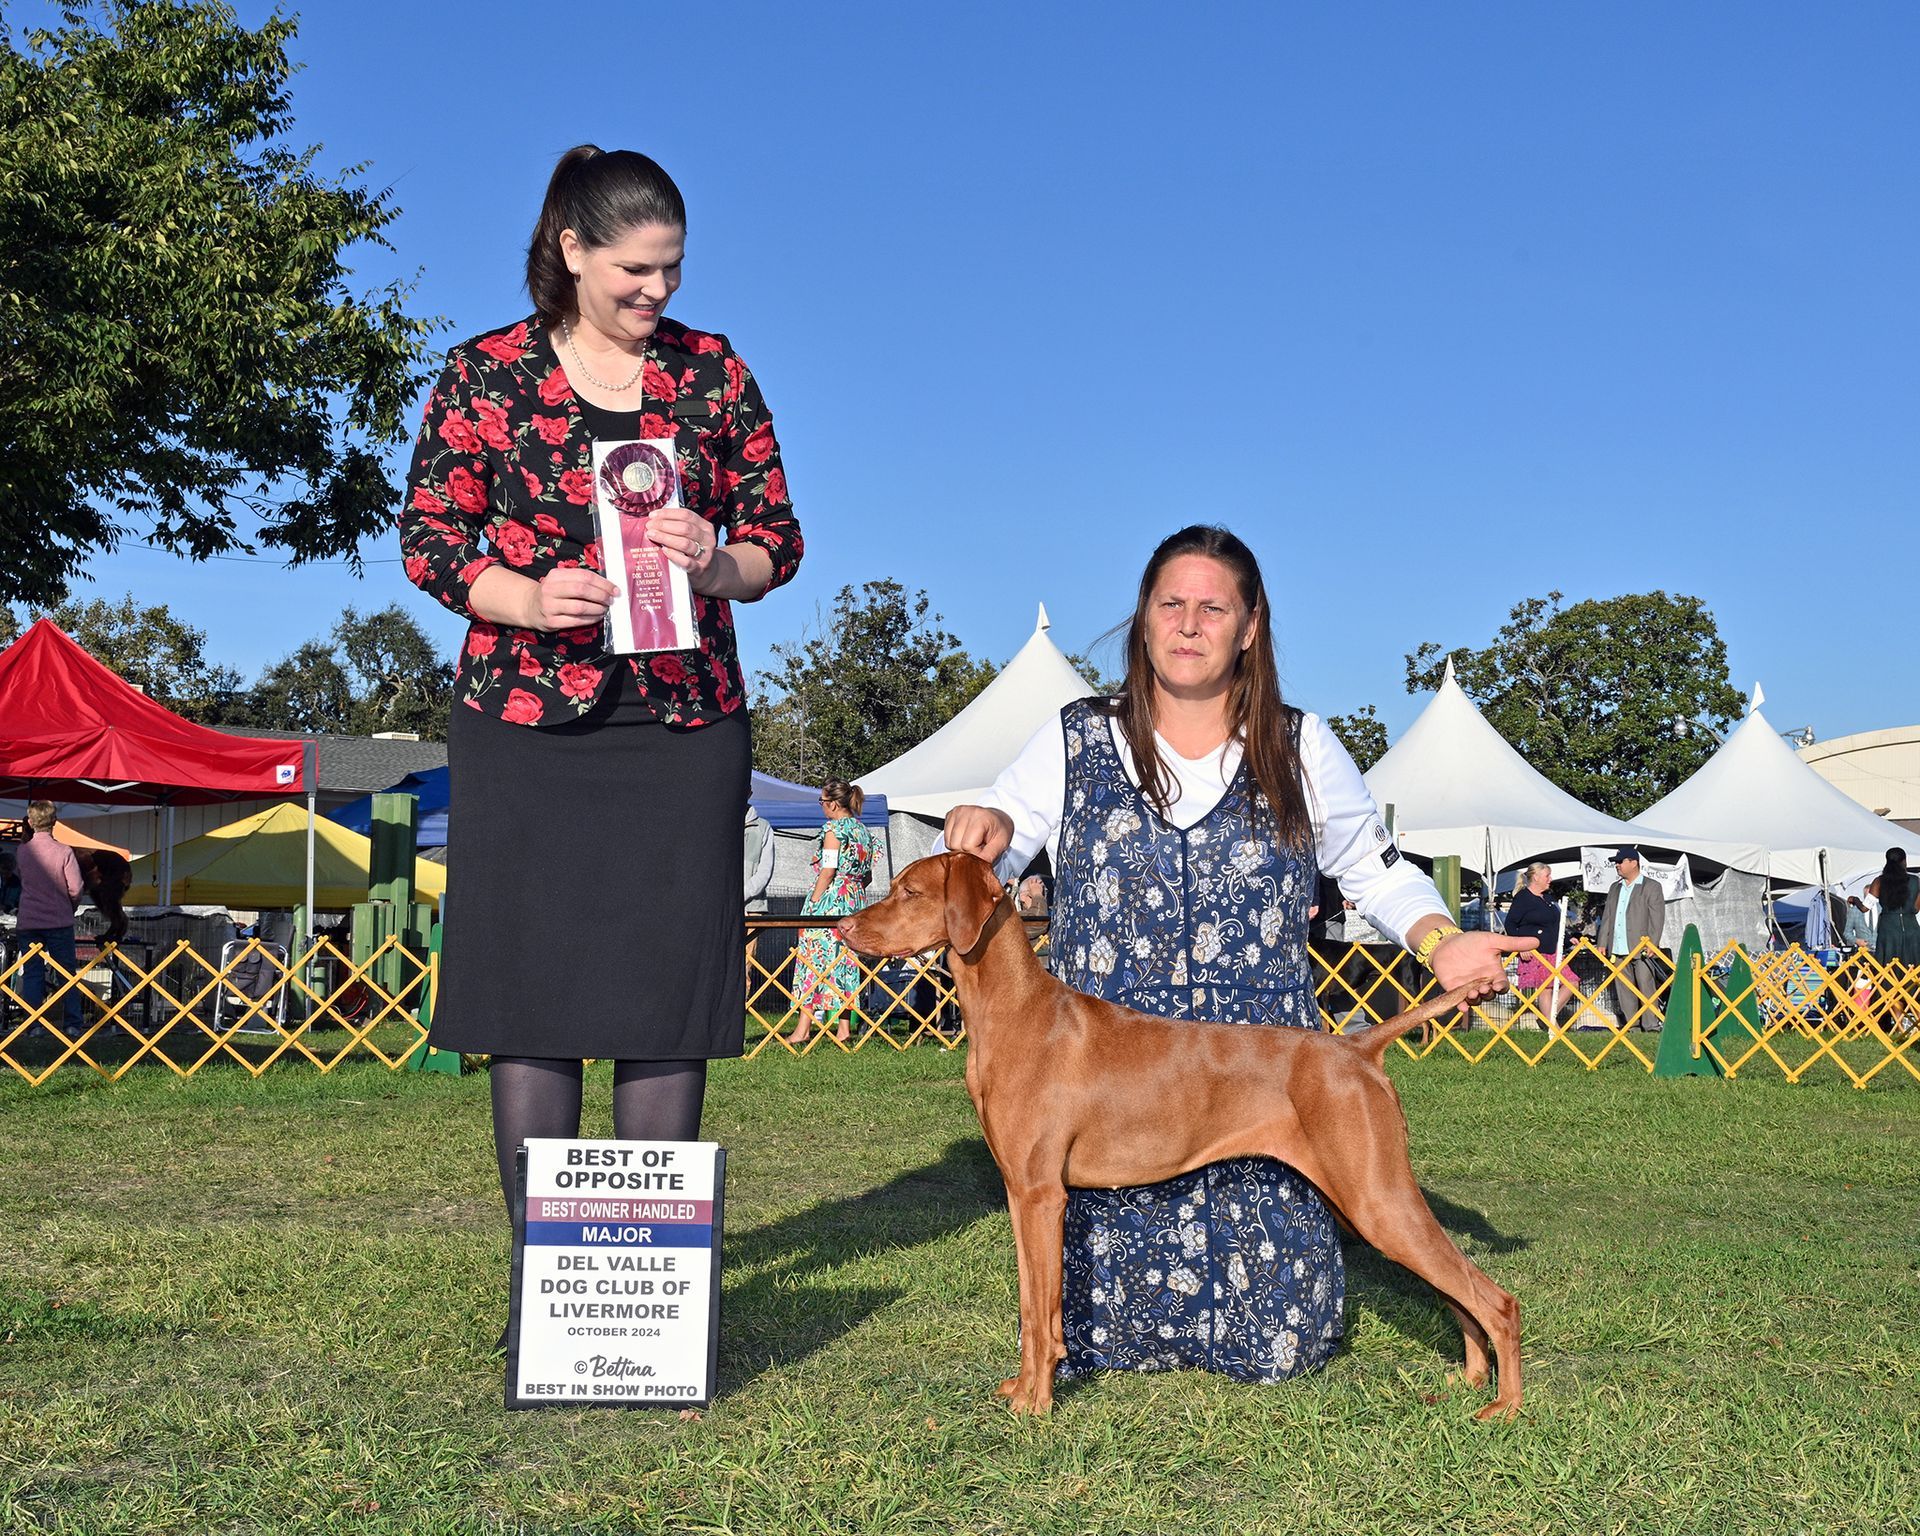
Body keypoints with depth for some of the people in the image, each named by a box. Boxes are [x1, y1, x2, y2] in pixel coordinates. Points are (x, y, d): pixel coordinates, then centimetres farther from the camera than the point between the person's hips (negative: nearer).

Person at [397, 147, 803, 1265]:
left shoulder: (715, 374, 8)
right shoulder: (486, 375, 3)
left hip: (686, 732, 2)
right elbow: (428, 539, 2)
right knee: (531, 999, 0)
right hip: (527, 728, -1)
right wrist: (528, 599, -16)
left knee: (670, 1003, 1)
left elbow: (780, 543, 10)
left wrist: (718, 564, -12)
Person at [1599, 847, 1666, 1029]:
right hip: (1618, 949, 6)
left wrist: (1652, 944, -13)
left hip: (1641, 948, -6)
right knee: (1623, 989, 4)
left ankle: (1651, 1024, -1)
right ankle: (1629, 1025, 9)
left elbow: (1657, 917, -5)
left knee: (1646, 987, -5)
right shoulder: (1614, 888, 19)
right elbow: (1607, 917, 19)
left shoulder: (1652, 887, 1)